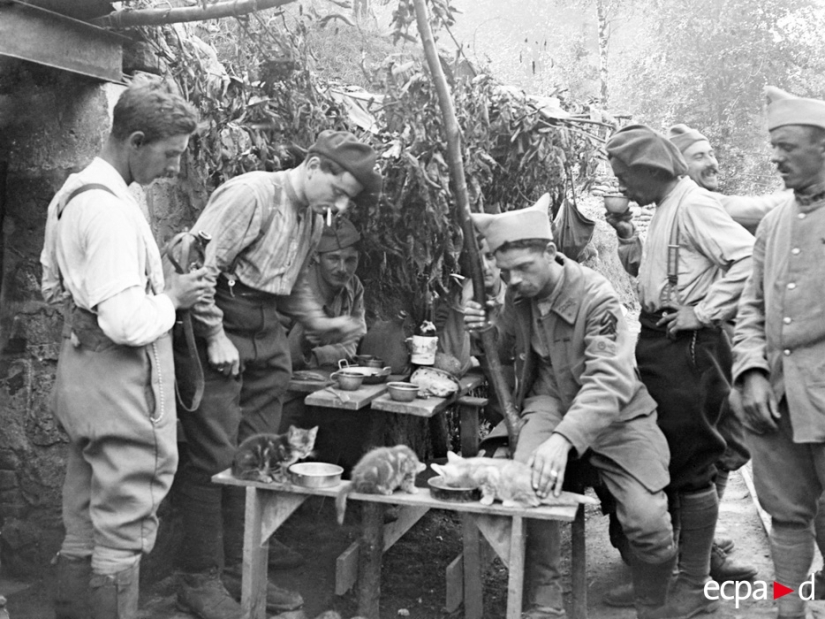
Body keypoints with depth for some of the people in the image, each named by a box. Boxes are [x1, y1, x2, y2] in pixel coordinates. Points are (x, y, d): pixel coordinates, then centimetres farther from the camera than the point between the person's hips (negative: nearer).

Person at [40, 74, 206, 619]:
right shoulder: (110, 207, -21)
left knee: (85, 528, 19)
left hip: (81, 368, 10)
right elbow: (128, 322, -27)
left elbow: (53, 286, 21)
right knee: (124, 529, 1)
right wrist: (171, 297, -8)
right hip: (120, 381, -10)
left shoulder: (73, 193, 11)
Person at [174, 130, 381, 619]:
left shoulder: (315, 217, 12)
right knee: (214, 458, -4)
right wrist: (215, 336, -18)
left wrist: (319, 321, 11)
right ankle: (200, 580, 9)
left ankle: (239, 569, 22)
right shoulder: (252, 194, -15)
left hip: (266, 337, 8)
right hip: (220, 329, -8)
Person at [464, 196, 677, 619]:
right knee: (526, 482, -29)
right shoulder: (519, 295, -5)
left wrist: (564, 440, -52)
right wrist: (487, 330, -10)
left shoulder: (596, 297, -24)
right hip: (551, 400, 3)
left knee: (649, 522, -18)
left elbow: (609, 381, -37)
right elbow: (508, 345, 16)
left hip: (615, 410, -3)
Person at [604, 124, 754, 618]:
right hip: (659, 342, 10)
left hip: (689, 347, -10)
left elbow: (747, 257, -24)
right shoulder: (664, 209, 16)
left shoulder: (694, 206, -13)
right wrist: (629, 241, 7)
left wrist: (704, 312, -20)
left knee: (691, 465, -1)